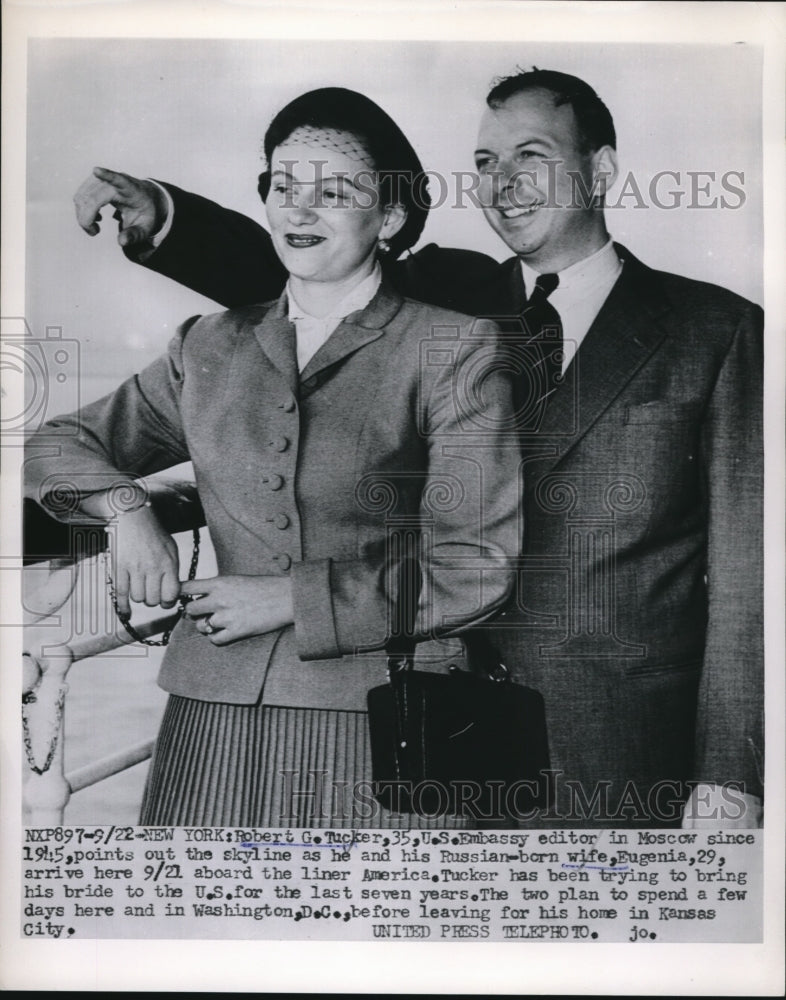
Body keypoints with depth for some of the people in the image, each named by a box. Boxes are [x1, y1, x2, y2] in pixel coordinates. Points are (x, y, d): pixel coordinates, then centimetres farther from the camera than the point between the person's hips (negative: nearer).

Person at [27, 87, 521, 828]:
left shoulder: (454, 350, -2)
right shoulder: (210, 348, 11)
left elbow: (474, 570, -6)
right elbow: (59, 444, 21)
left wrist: (290, 598, -9)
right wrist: (124, 508, -1)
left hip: (381, 719, -3)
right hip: (214, 716, 4)